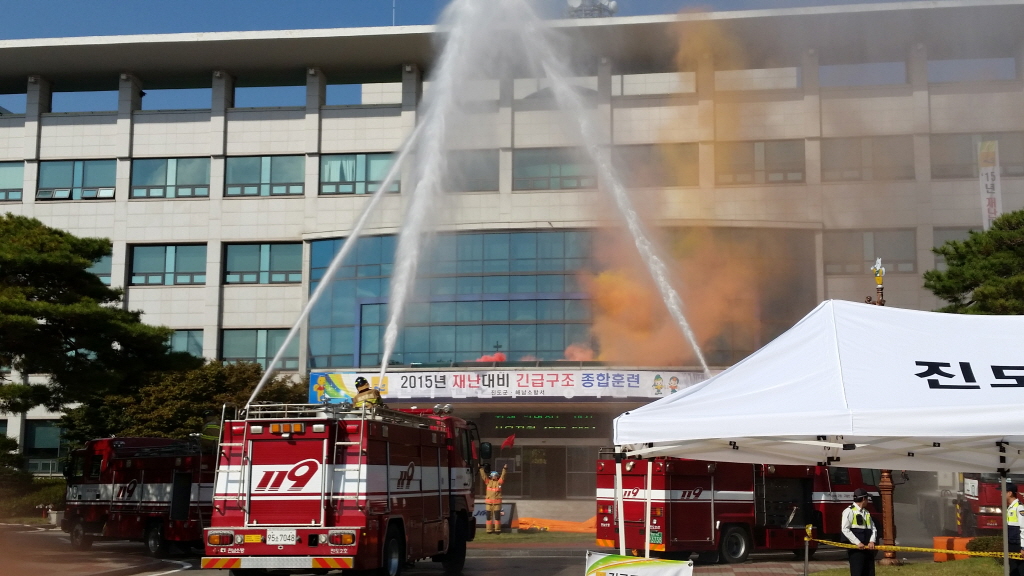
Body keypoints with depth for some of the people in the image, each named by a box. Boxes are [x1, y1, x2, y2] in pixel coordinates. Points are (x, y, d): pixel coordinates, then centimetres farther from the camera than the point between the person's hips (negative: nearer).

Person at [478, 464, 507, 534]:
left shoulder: (499, 482, 6)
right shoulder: (488, 482, 9)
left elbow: (502, 476, -3)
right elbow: (483, 475, 6)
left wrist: (504, 469, -13)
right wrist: (481, 468, 0)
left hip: (497, 502, -1)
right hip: (489, 502, 2)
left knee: (497, 516, -2)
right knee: (489, 517, 3)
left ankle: (497, 530, 2)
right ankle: (489, 530, 7)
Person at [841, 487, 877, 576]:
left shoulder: (866, 512, 18)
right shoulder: (849, 511, -7)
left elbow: (873, 528, 13)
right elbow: (845, 529, -14)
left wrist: (872, 541, -6)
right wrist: (857, 543, -19)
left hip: (868, 548, 8)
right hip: (856, 549, -8)